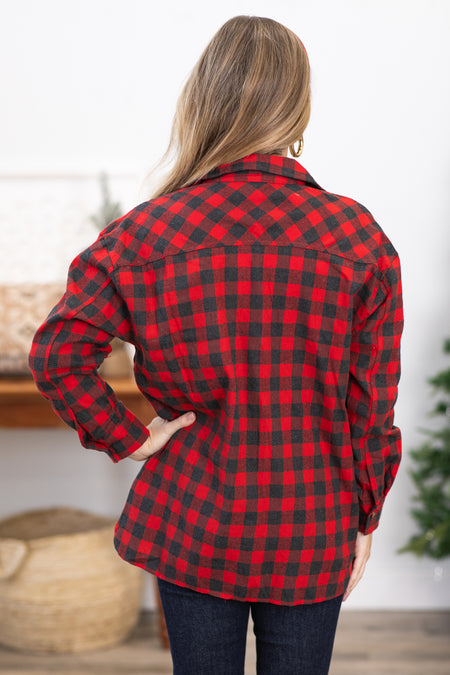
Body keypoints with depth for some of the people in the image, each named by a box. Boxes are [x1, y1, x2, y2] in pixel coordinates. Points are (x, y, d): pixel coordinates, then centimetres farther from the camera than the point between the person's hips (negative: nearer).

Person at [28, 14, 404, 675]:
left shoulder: (143, 232, -9)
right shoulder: (359, 237, -9)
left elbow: (57, 353, -12)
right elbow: (372, 405, -4)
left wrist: (126, 438, -1)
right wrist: (364, 518, 7)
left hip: (192, 523, 0)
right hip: (313, 532, 0)